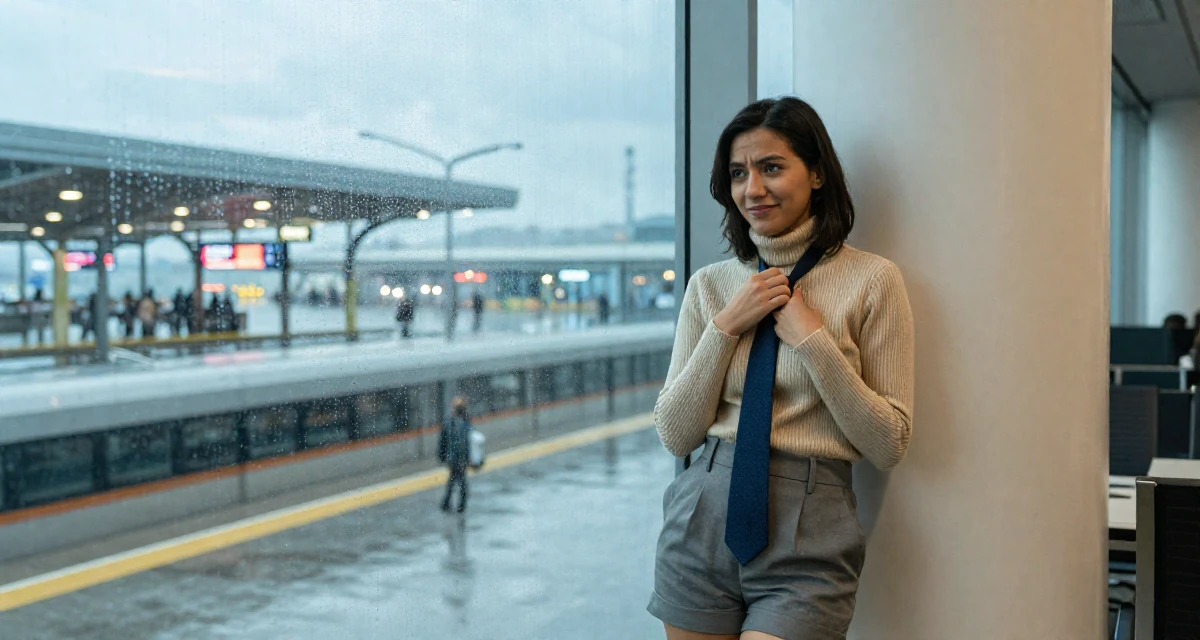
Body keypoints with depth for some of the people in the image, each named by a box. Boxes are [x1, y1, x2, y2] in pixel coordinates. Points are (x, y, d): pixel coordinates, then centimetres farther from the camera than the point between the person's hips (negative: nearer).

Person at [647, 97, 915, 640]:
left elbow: (889, 445, -6)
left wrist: (812, 340, -13)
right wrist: (725, 327, -7)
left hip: (806, 537, -3)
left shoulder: (871, 281, -4)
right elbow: (675, 435, 3)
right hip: (704, 520, 4)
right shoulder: (711, 284, 6)